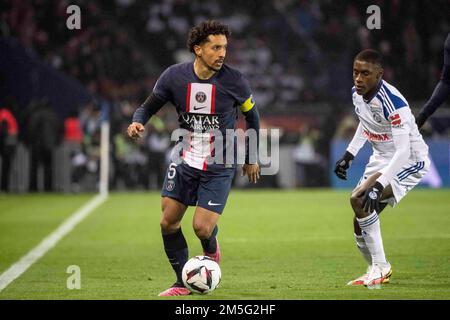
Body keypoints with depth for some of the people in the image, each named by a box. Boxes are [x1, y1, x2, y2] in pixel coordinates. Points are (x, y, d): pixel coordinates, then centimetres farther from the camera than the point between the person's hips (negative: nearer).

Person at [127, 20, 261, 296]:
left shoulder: (234, 81, -13)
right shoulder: (174, 76, -9)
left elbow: (252, 116, 4)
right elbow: (149, 106, 3)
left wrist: (251, 159, 9)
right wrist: (138, 121, -20)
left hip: (219, 167, -3)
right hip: (185, 161, 3)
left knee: (202, 228, -11)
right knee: (169, 222, -2)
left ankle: (211, 248, 28)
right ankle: (182, 284, 16)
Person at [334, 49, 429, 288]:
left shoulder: (392, 102, -30)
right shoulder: (357, 94, -4)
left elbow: (403, 151, -34)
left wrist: (378, 185, -41)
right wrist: (348, 155, 12)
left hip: (409, 160, -8)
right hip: (381, 159, 8)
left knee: (359, 199, -26)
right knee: (360, 225, 8)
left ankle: (379, 266, -14)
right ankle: (378, 270, 35)